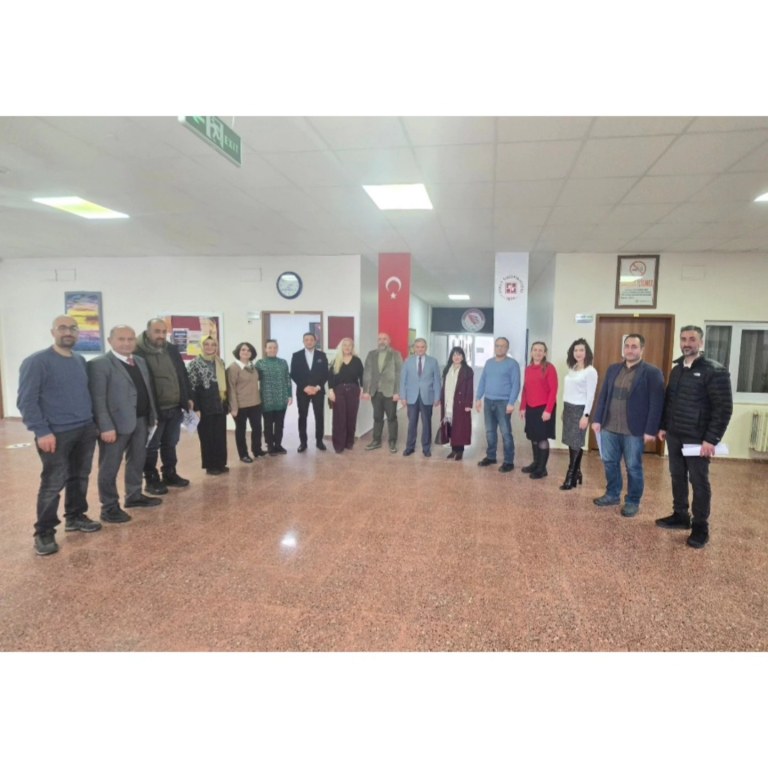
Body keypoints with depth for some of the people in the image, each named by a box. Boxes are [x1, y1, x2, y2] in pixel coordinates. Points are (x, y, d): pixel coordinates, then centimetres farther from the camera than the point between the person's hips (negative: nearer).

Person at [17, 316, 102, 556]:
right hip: (56, 434, -6)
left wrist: (94, 421, 13)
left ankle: (75, 517, 31)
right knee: (53, 483, 0)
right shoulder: (37, 362, -9)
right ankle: (44, 532, 14)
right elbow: (26, 401, -12)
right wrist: (42, 432, -17)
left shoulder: (80, 361, 11)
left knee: (80, 477, 14)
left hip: (86, 430, 6)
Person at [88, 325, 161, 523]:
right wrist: (106, 427, -20)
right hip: (116, 423, -7)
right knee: (110, 466, 4)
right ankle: (109, 506, 15)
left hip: (141, 420, 8)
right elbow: (98, 399, -15)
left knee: (137, 461, 18)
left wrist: (152, 415, 10)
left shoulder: (140, 362, 13)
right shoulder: (99, 364, -11)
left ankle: (134, 496, 33)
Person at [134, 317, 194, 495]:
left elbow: (183, 375, 15)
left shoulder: (172, 350, 9)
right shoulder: (138, 352, -11)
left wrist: (188, 398, 13)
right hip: (154, 410, -6)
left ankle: (170, 475, 31)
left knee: (170, 445, 18)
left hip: (175, 408, 6)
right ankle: (151, 480, 20)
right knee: (151, 447, 7)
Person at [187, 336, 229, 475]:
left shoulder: (220, 362, 11)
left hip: (220, 406, 5)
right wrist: (196, 408, -15)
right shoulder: (195, 363, -6)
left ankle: (221, 463, 20)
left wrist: (227, 403, 12)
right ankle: (210, 465, 14)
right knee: (207, 437, 4)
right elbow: (192, 386, -10)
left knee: (221, 436, 9)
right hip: (205, 407, -5)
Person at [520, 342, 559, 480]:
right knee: (533, 437, 14)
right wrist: (523, 407, 10)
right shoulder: (528, 369, 9)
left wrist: (548, 410, -17)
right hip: (530, 408, 6)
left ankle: (542, 468, 9)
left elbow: (553, 390, -12)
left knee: (542, 438, -1)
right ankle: (536, 463, 28)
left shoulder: (549, 368, -9)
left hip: (543, 408, -6)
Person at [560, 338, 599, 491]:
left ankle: (571, 478, 3)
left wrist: (586, 415, -16)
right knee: (571, 443, 8)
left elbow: (590, 395, -12)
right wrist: (564, 410, 12)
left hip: (579, 410, -6)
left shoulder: (590, 371, -9)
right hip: (568, 408, 6)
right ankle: (577, 473, 18)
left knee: (576, 444, -1)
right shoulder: (571, 369, 10)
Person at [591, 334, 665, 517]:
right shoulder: (613, 369, 10)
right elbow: (603, 396, 12)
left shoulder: (652, 373, -6)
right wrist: (597, 419, 5)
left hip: (634, 431, -5)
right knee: (610, 463, 14)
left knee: (633, 468, 7)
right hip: (609, 428, 5)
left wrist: (650, 430, -13)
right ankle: (613, 495, 31)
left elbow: (656, 404, -9)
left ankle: (633, 502, 22)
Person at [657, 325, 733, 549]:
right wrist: (663, 426, 13)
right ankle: (680, 516, 28)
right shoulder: (676, 369, 10)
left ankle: (700, 527, 16)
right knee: (677, 477, 14)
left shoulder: (715, 371, -11)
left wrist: (712, 439, -17)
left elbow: (724, 408, -14)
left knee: (699, 482, 4)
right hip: (674, 435, 6)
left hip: (697, 438, -6)